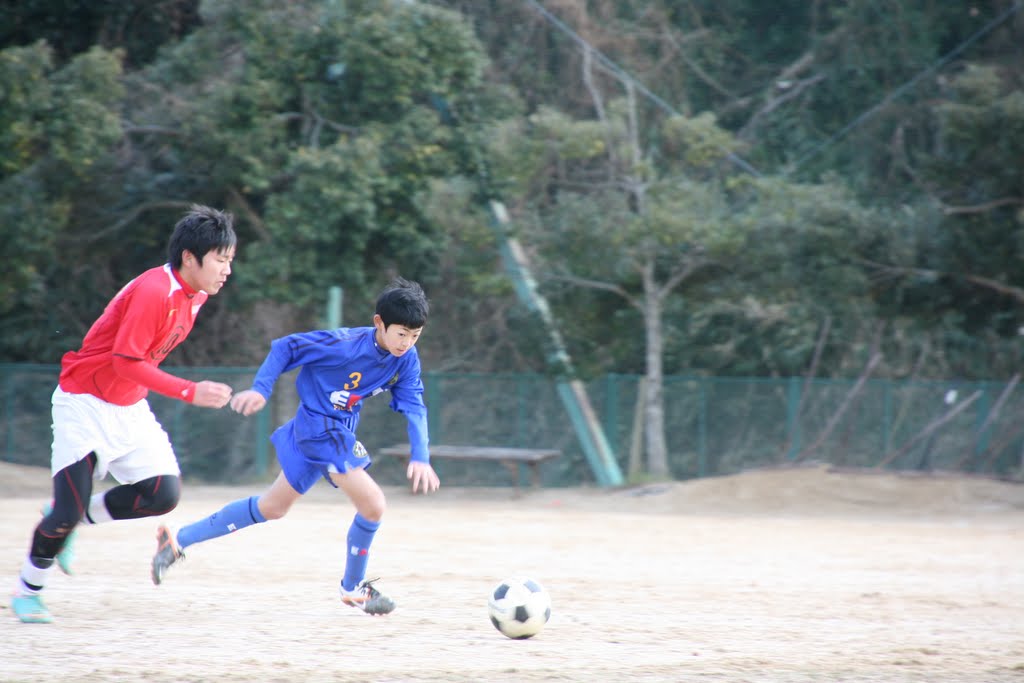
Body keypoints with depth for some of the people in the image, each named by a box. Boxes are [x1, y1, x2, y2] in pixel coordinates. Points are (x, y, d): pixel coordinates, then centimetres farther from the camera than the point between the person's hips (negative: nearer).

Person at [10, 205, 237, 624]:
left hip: (130, 408, 8)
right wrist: (190, 393, -31)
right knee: (68, 512, -9)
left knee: (164, 493, -8)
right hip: (85, 404, -8)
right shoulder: (153, 292, -25)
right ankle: (27, 591, 14)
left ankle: (76, 517, 14)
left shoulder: (195, 296, 2)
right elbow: (126, 361, -29)